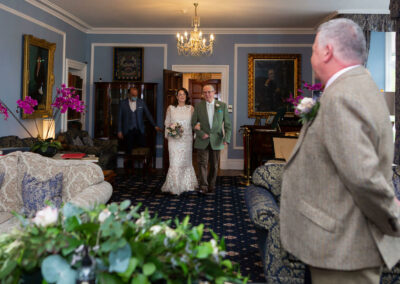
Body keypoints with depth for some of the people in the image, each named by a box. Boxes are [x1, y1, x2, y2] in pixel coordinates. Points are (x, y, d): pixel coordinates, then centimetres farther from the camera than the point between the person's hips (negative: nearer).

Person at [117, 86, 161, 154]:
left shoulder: (141, 102, 4)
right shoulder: (123, 103, 2)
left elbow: (148, 115, 7)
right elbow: (120, 118, 6)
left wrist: (155, 126, 1)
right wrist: (120, 131, 2)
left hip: (140, 131, 1)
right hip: (128, 131, 0)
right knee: (129, 151, 0)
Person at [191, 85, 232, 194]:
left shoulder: (222, 105, 2)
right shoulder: (198, 106, 2)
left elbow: (227, 124, 1)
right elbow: (193, 123, 4)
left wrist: (227, 138, -12)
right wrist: (201, 134, -10)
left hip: (216, 141, 1)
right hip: (202, 140, -1)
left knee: (214, 165, 8)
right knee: (202, 163, -8)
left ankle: (211, 187, 20)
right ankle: (203, 187, -7)